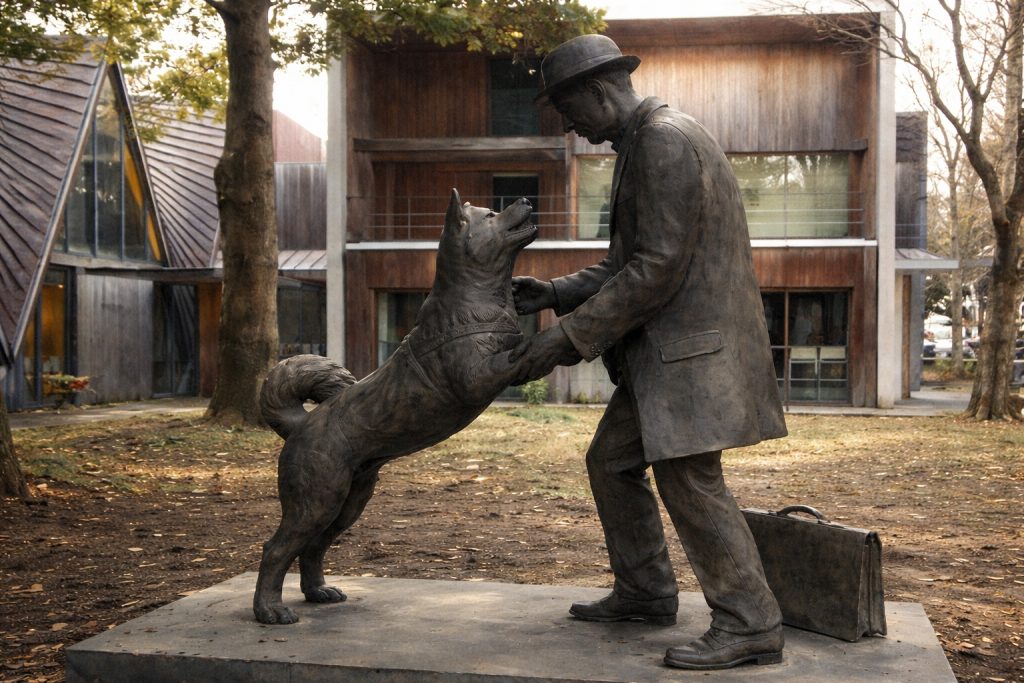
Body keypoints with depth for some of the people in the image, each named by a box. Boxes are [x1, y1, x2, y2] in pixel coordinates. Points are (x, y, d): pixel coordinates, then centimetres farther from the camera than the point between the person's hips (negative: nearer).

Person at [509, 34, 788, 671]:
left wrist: (571, 336, -19)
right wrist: (557, 294, 7)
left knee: (688, 480, -9)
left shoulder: (665, 140, -15)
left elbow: (658, 268, -22)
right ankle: (645, 593, 26)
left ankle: (749, 626, 2)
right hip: (667, 349, 11)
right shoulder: (643, 145, 17)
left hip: (695, 346, -11)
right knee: (613, 461, 14)